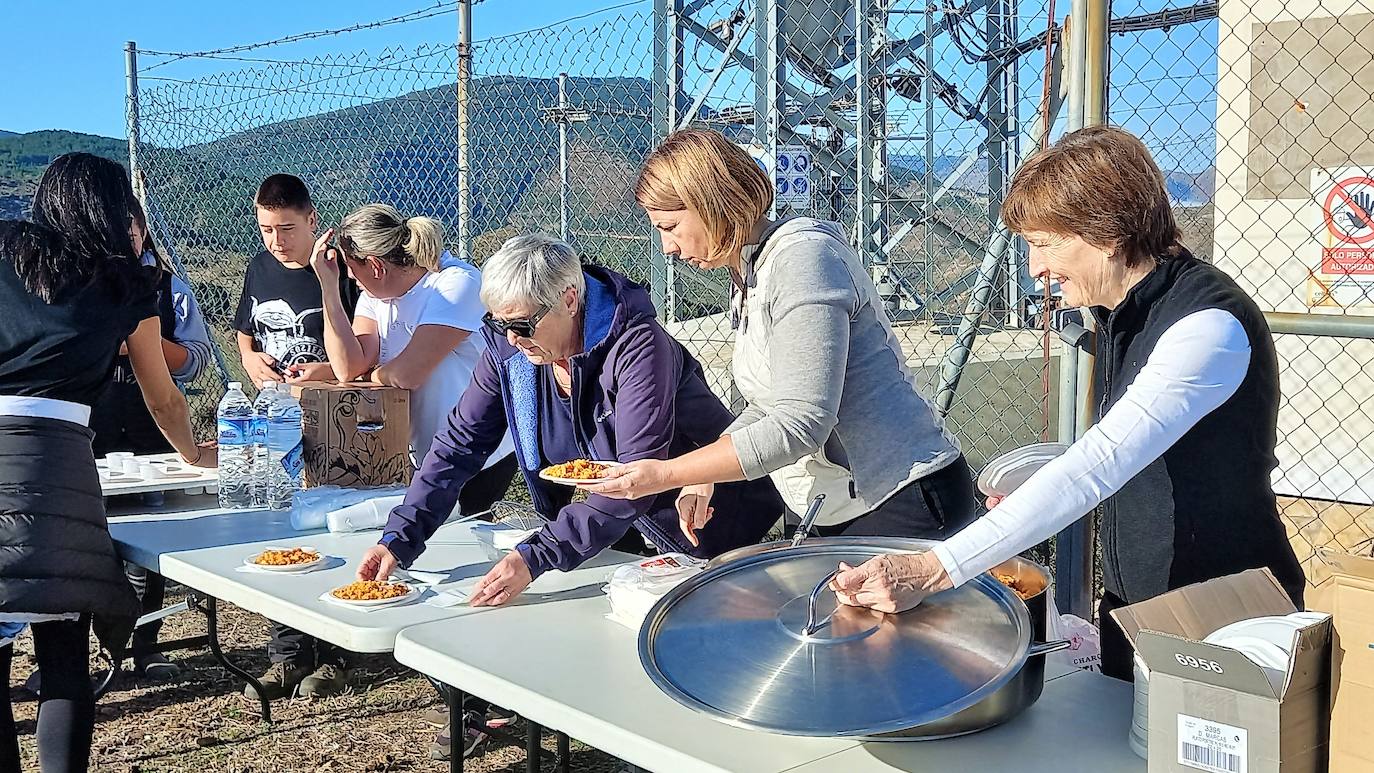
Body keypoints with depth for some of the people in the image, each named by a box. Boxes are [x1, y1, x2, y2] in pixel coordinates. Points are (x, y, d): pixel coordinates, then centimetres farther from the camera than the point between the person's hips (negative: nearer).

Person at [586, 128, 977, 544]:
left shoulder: (801, 255, -19)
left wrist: (667, 473, -22)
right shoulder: (749, 275, 12)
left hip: (907, 501, -9)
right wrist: (704, 477, 5)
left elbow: (800, 424, -25)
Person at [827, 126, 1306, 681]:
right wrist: (1036, 502, -3)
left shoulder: (1209, 324, -25)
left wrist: (932, 571, -38)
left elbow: (1096, 468, -34)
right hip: (1133, 604, 8)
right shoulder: (1120, 312, 3)